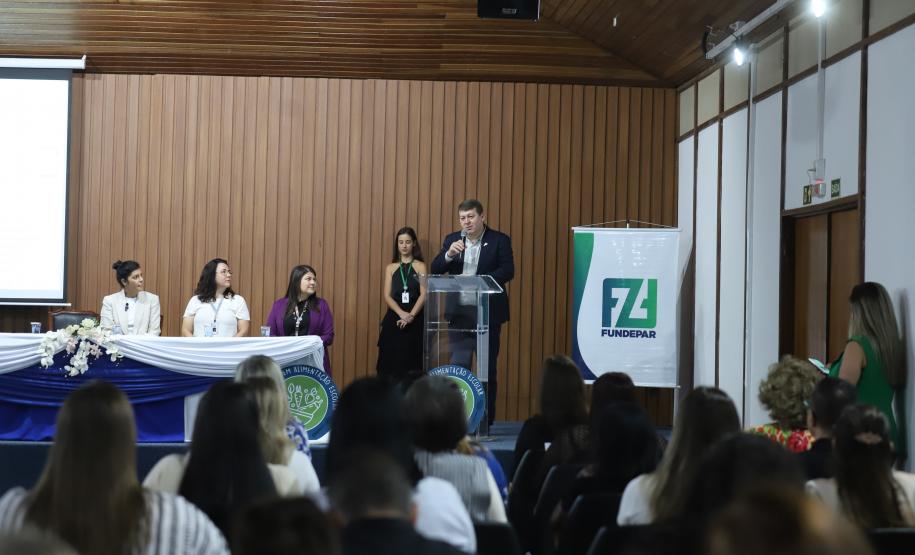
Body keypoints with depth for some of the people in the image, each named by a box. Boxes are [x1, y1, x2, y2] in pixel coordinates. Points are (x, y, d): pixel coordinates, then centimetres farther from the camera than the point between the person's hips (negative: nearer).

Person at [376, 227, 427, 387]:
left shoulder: (420, 266, 5)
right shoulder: (391, 268, 11)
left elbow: (424, 294, -5)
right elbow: (387, 296, 2)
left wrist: (411, 315, -18)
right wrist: (402, 313, -15)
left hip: (415, 320, -2)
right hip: (394, 319, 2)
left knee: (412, 363, -3)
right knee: (391, 363, -1)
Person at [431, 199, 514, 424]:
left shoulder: (499, 240, 0)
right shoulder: (452, 240, 9)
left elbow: (508, 271, -11)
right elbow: (435, 270, 4)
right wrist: (449, 254, -16)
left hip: (488, 312, -2)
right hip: (460, 312, 2)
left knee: (488, 367, 5)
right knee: (458, 365, -1)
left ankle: (486, 420, 12)